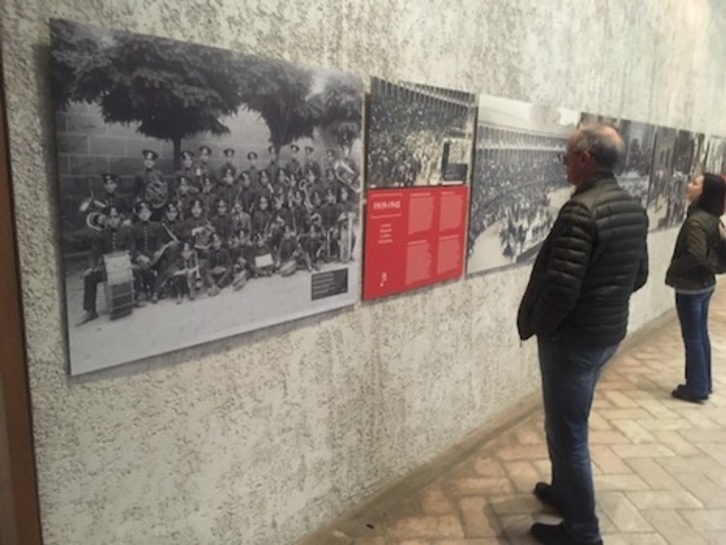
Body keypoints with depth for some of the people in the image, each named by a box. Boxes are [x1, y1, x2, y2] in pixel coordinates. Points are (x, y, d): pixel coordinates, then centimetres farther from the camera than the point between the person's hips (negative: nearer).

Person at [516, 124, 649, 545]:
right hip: (611, 332, 9)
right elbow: (639, 275, 14)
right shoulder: (634, 209, 6)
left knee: (568, 430, 5)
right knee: (569, 421, 25)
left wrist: (534, 325, -11)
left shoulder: (581, 210, -23)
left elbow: (561, 286, -28)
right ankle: (564, 491, 43)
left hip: (574, 336, -9)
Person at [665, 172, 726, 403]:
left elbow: (696, 255, -29)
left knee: (692, 338, 3)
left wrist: (673, 269, -13)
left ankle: (696, 389, 15)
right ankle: (704, 383, 30)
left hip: (691, 287, -9)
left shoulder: (696, 220, -22)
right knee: (701, 334, 18)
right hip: (706, 283, 9)